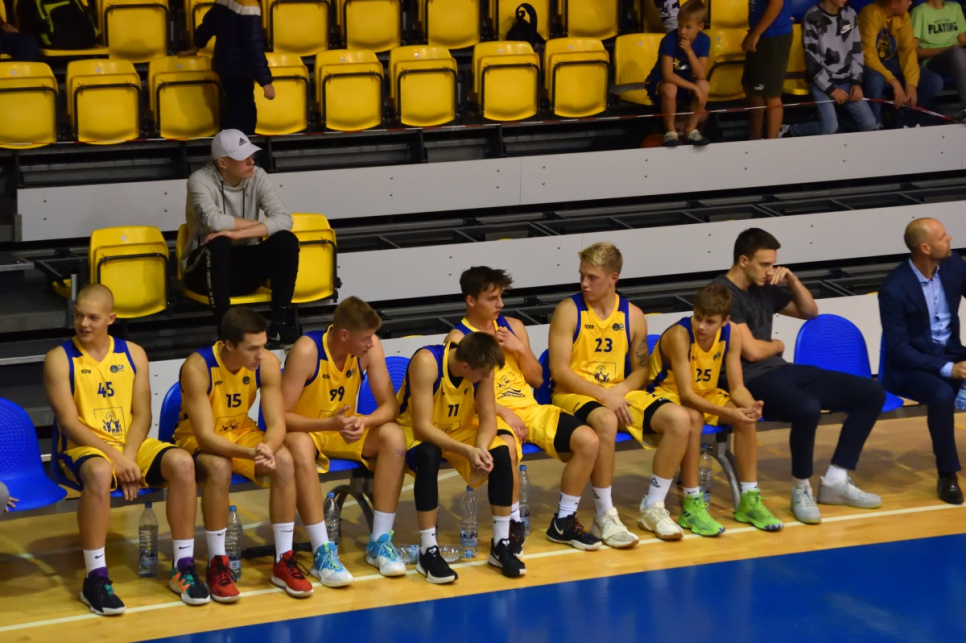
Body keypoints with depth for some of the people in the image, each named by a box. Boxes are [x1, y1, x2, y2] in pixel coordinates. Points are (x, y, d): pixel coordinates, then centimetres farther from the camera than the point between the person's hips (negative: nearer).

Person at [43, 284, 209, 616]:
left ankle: (183, 567, -15)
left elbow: (142, 415, 3)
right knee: (99, 472, -40)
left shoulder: (133, 354, 7)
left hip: (131, 444, 4)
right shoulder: (60, 359, -5)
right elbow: (69, 423, -12)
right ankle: (96, 579, -31)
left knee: (182, 463, -24)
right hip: (81, 449, -4)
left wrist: (129, 456, -15)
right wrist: (114, 456, -21)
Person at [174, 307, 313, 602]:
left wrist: (267, 449, -40)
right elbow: (205, 435, -31)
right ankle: (217, 564, -23)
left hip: (241, 432, 4)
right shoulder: (197, 367, -28)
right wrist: (250, 453, -46)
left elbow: (277, 423, -16)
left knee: (284, 461, -25)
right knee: (219, 467, -37)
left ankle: (284, 561, -14)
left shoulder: (267, 363, -16)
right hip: (197, 440, -4)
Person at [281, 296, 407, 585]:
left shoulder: (370, 346, -13)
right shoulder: (307, 350, -26)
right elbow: (281, 415, -25)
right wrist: (331, 424, -38)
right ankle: (323, 552, -37)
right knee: (299, 446, -39)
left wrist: (364, 421, -32)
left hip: (345, 430, 5)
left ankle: (380, 542, -18)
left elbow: (390, 405, -10)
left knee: (392, 434, -24)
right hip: (305, 430, -4)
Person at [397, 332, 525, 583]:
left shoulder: (482, 366, -17)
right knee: (428, 455, -38)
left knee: (500, 453, -22)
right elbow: (423, 426, -33)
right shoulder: (427, 362, -32)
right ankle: (428, 552, -30)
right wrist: (468, 451, -43)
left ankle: (501, 545, -10)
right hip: (416, 432, -5)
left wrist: (481, 449, -34)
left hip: (459, 430, 5)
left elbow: (488, 418, -12)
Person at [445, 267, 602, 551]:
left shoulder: (513, 326, 14)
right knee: (506, 449, -41)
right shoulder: (458, 339, -2)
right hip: (492, 414, -6)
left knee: (588, 440, -15)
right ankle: (514, 522, -15)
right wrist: (504, 412, -19)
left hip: (529, 409, 6)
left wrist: (520, 349, -1)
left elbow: (537, 379, 16)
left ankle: (563, 521, -1)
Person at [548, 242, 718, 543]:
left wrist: (621, 390, -10)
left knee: (680, 418, -16)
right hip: (575, 395, -5)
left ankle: (653, 507, -4)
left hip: (621, 393, 5)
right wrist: (604, 395, -20)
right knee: (606, 421, -39)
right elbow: (559, 370, -12)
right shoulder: (568, 311, -6)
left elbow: (641, 369, 12)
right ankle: (604, 516, -24)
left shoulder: (632, 315, 7)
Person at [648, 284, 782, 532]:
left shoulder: (730, 335, -12)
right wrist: (728, 412, -43)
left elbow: (737, 387, -10)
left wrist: (749, 406, -33)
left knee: (746, 418, -21)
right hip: (668, 395, -6)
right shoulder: (679, 335, -28)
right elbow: (686, 395, -32)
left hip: (705, 394, 6)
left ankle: (749, 500, -12)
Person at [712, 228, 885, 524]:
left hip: (781, 371, 9)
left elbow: (809, 312, 25)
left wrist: (792, 279, 7)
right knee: (808, 408, -40)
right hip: (750, 382, -9)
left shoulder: (764, 288, 12)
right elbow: (752, 351, -18)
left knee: (871, 393, 1)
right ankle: (801, 489, -15)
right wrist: (778, 345, 3)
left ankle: (836, 481, 2)